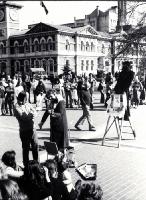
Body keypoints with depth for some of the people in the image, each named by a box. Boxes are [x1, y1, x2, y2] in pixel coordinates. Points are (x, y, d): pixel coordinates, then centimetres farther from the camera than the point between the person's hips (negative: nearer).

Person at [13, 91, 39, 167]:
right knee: (26, 147, 4)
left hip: (32, 128, 6)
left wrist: (29, 115, -15)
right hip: (24, 130, -6)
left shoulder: (27, 104, 11)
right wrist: (31, 115, -10)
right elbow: (22, 116, -19)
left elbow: (34, 113, 4)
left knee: (35, 146, 13)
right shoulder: (16, 107, -8)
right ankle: (26, 164, 18)